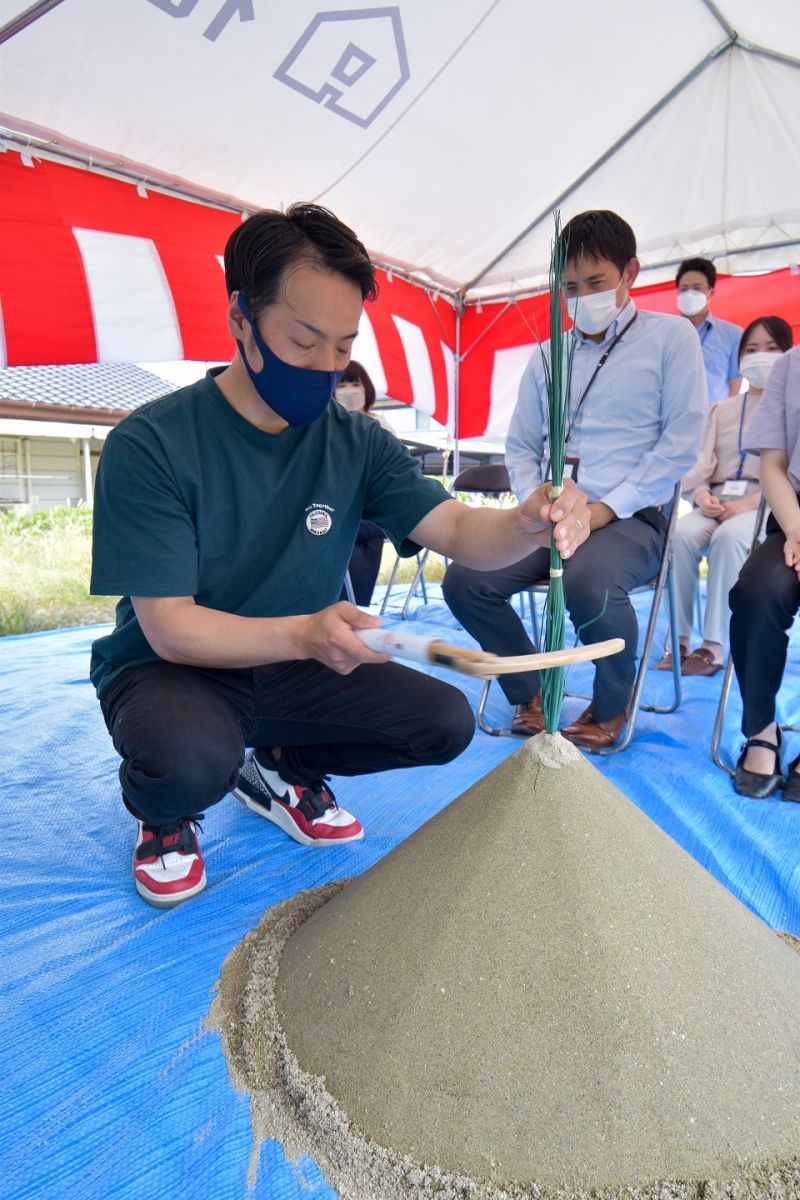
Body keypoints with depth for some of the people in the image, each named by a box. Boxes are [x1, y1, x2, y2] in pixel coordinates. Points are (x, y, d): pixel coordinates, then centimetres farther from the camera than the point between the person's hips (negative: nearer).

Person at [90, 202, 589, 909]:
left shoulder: (357, 443, -4)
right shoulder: (149, 446, -18)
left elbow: (455, 530, -11)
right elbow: (169, 627, -22)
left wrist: (529, 525, -35)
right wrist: (304, 633, -39)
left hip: (297, 665, 5)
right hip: (170, 668, -4)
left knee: (445, 721, -12)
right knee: (189, 760, -37)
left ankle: (278, 769, 15)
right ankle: (164, 815, 5)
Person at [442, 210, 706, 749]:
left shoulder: (670, 336, 4)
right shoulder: (548, 354, 17)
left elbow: (682, 441, -4)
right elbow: (520, 445, 17)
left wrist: (607, 507, -14)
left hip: (631, 517, -4)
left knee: (589, 583, -36)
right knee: (465, 578, -18)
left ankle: (611, 707, -4)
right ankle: (532, 692, 6)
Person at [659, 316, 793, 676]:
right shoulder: (721, 409, 22)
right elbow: (703, 463, 9)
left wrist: (750, 502, -18)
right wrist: (703, 495, -13)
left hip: (767, 504, -3)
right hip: (718, 501, 3)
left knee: (728, 536, -36)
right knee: (682, 533, -30)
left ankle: (713, 646, -32)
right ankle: (680, 639, -26)